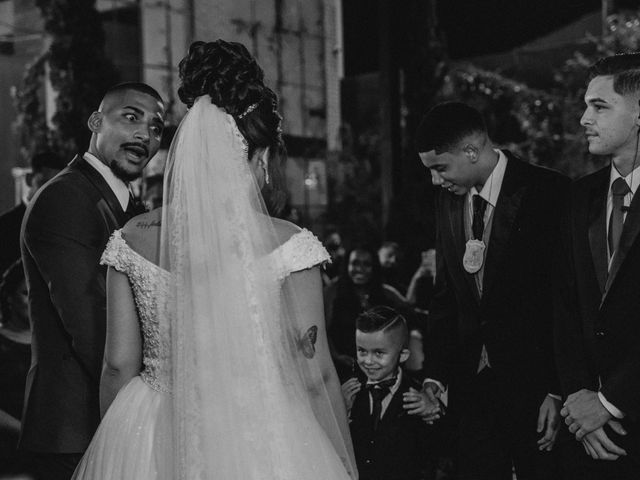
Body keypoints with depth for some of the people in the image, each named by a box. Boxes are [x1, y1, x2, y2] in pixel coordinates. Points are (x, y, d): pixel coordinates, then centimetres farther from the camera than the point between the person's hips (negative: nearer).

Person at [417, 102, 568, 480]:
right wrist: (435, 375, 4)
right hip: (472, 384, 5)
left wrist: (558, 391, -16)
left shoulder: (549, 193, -12)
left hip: (533, 383, -5)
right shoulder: (449, 199, 6)